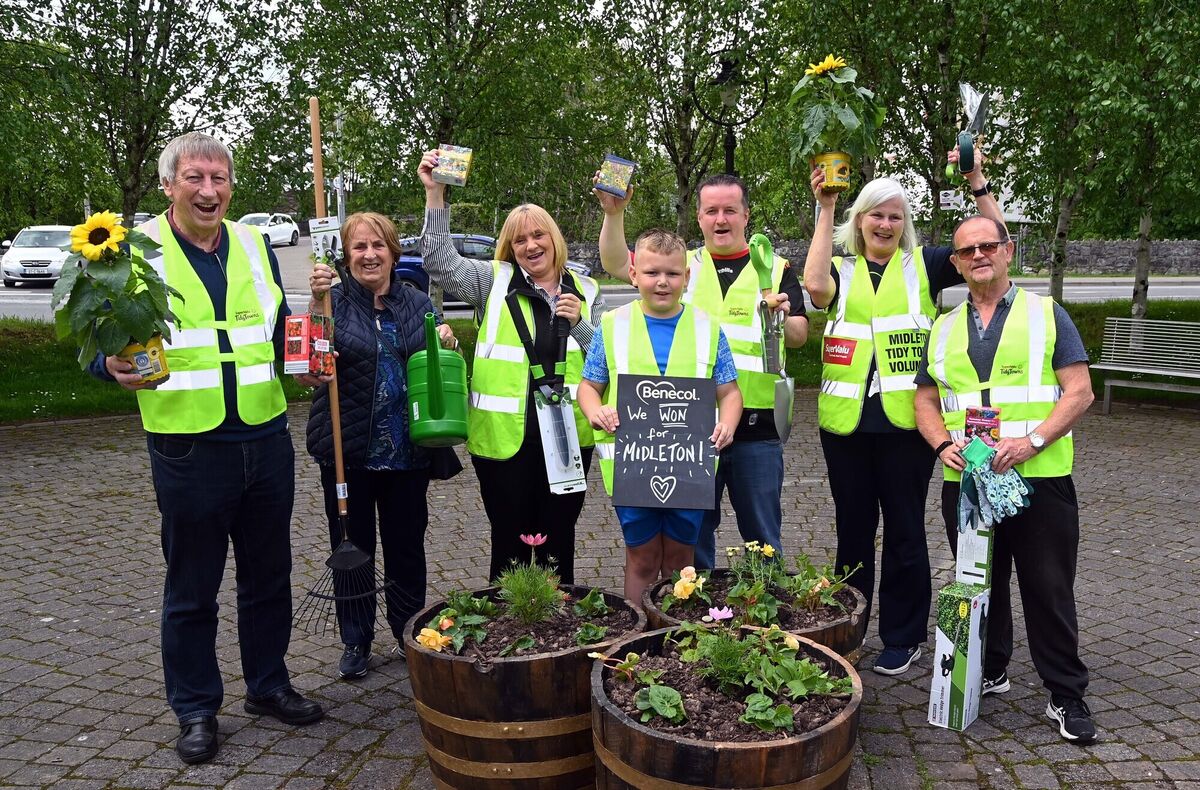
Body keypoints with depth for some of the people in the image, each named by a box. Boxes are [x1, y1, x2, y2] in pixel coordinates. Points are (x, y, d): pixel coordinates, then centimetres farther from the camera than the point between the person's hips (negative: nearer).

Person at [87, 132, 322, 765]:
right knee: (191, 588, 8)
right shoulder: (134, 251, -3)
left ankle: (268, 685, 34)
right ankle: (196, 710, 26)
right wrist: (115, 367, -23)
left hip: (266, 440, 4)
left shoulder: (255, 246, 9)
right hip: (188, 450, -4)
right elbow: (99, 344, -2)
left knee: (268, 575, 16)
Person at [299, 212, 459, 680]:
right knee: (352, 548, 9)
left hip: (407, 452, 3)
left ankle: (411, 636, 29)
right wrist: (318, 303, -25)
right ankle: (356, 642, 25)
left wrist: (447, 345, -6)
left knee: (407, 546, 13)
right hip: (348, 450, -2)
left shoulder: (418, 304, 8)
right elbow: (306, 373, -16)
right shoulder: (334, 301, -3)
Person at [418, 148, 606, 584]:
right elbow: (440, 262, -10)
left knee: (559, 542, 15)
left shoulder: (586, 291, 9)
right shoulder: (495, 282, 2)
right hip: (504, 437, -2)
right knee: (510, 544, 8)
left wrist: (579, 324, -9)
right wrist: (435, 195, -16)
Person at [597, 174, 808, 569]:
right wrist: (614, 213, -18)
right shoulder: (683, 263, 9)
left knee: (763, 538, 9)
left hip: (756, 426, -1)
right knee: (693, 535, 12)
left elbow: (799, 337, 1)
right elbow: (617, 264, -3)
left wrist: (782, 319, -21)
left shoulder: (776, 268, 7)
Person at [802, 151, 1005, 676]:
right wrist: (826, 210, -14)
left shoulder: (923, 266, 6)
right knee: (852, 529, 14)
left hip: (905, 420, -2)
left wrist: (977, 183, -12)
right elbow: (815, 284, -15)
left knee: (904, 532, 7)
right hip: (846, 421, 2)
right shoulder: (842, 270, 8)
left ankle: (903, 638, 21)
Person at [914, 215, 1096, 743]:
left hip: (1040, 477, -3)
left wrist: (1032, 441, -17)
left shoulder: (1046, 314, 4)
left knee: (1049, 589, 2)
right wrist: (944, 445, -7)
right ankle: (989, 672, 30)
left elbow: (1079, 392, -3)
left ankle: (1066, 696, 15)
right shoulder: (944, 329, 13)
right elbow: (926, 401, 13)